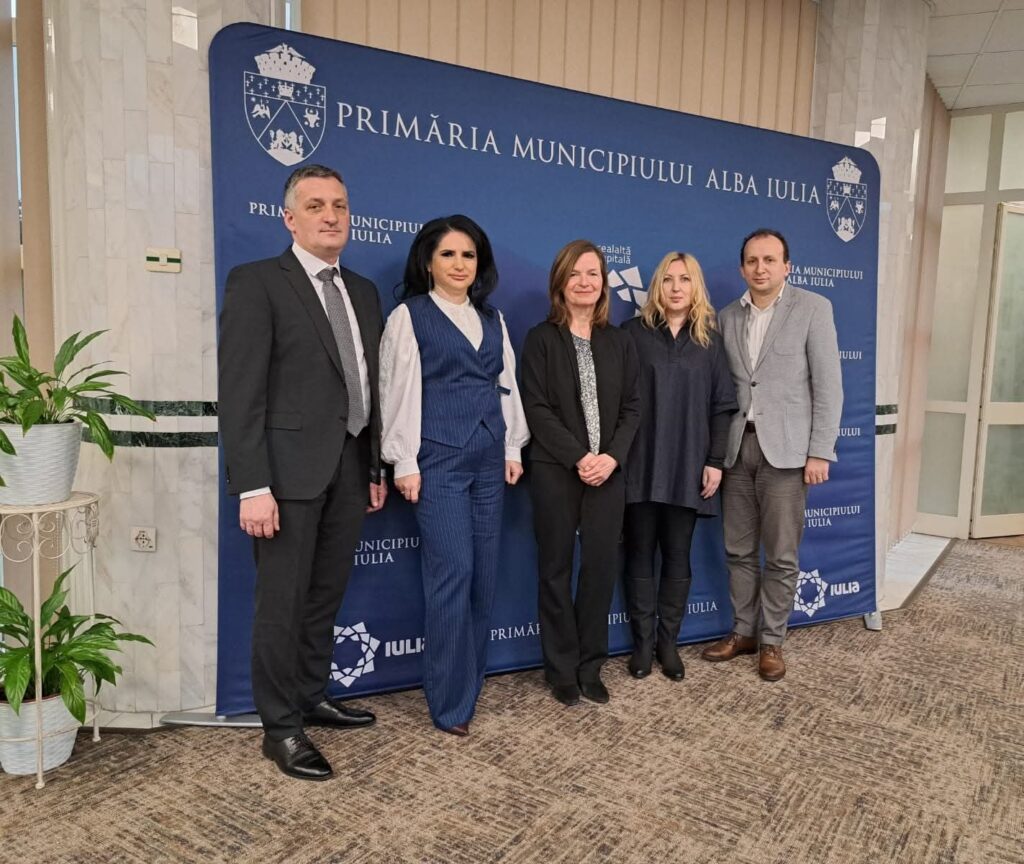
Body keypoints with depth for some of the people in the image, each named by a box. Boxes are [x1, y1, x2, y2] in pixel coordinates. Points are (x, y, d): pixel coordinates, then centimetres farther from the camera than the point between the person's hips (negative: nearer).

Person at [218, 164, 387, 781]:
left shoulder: (364, 291, 15)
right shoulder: (257, 282, -6)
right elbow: (241, 391, -13)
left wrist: (376, 468, 13)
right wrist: (252, 486, -18)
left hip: (350, 471, 6)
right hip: (291, 471, -6)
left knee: (326, 597, 16)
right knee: (283, 602, 4)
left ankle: (313, 698, 33)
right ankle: (282, 728, 19)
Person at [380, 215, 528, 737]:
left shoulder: (492, 319, 15)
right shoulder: (409, 315, 0)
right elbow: (398, 390, -4)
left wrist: (512, 448, 11)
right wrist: (404, 463, -9)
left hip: (488, 459, 6)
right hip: (438, 459, -5)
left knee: (485, 573, 7)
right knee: (453, 571, -9)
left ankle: (471, 684, 23)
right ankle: (450, 703, 4)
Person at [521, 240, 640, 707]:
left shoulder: (619, 342, 10)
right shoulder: (541, 338, -1)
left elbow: (631, 407, 6)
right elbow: (536, 408, -8)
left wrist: (612, 456, -11)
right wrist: (578, 458, -15)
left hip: (607, 470, 3)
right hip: (556, 471, -3)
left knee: (602, 567, 5)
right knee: (557, 570, 5)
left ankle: (590, 667, 20)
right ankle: (562, 669, 18)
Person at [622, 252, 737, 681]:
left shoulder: (710, 340, 8)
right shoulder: (633, 332, 1)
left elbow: (722, 405, 5)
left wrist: (715, 461, -2)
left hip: (687, 466, 2)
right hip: (640, 464, -1)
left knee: (677, 555, 9)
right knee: (640, 553, 6)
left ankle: (668, 641, 21)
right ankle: (643, 641, 18)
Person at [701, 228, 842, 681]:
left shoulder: (813, 308, -1)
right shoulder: (727, 317, 10)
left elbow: (828, 384, -5)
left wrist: (820, 452, -10)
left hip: (785, 448, -4)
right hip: (736, 447, 4)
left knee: (781, 555, 4)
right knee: (738, 550, 11)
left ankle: (772, 641, 19)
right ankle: (743, 631, 26)